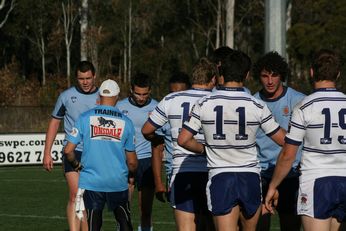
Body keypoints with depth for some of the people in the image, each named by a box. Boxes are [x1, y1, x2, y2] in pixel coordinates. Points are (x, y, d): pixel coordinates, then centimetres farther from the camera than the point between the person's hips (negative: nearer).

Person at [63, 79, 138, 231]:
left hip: (91, 182, 0)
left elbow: (68, 150, -4)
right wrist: (131, 176, 25)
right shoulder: (125, 122, -1)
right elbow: (131, 161, 4)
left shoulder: (85, 118, -3)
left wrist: (76, 165, 16)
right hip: (118, 182, 0)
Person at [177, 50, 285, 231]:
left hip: (219, 177, -1)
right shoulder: (257, 106, -5)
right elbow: (282, 139, 2)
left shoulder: (204, 104, -4)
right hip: (250, 177, 1)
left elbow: (183, 140, -3)